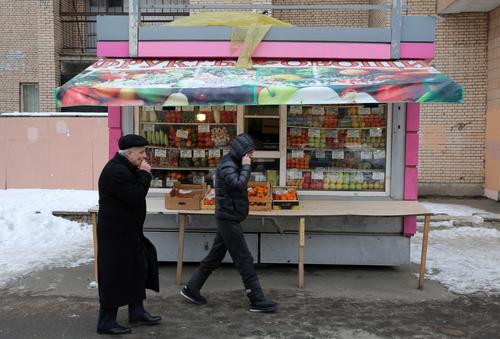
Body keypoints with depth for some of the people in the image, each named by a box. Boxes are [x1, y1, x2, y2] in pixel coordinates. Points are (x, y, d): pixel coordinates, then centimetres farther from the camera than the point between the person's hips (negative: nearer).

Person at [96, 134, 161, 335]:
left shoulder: (124, 168, 13)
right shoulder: (117, 171, -22)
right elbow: (136, 197, -25)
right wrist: (144, 174, -18)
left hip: (126, 231, 11)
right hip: (116, 233, -11)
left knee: (138, 268, 17)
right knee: (114, 275, -1)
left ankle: (136, 311, 30)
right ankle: (106, 322, 12)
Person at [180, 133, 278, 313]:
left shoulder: (233, 164, 14)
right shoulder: (227, 166, -17)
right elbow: (239, 184, -32)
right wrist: (246, 166, -22)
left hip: (228, 219, 10)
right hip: (228, 219, -10)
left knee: (214, 257, 16)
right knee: (245, 260, -5)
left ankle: (191, 289, 25)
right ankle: (257, 301, 2)